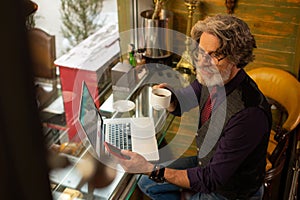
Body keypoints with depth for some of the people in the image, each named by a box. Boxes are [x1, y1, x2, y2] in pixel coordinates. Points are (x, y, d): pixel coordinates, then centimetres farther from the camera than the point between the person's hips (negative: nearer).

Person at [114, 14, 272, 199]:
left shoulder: (249, 113, -37)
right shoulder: (212, 77, -13)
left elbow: (214, 178, -31)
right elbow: (184, 101, 7)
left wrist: (151, 169, -33)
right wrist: (169, 98, -18)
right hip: (206, 162, 7)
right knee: (148, 183, 12)